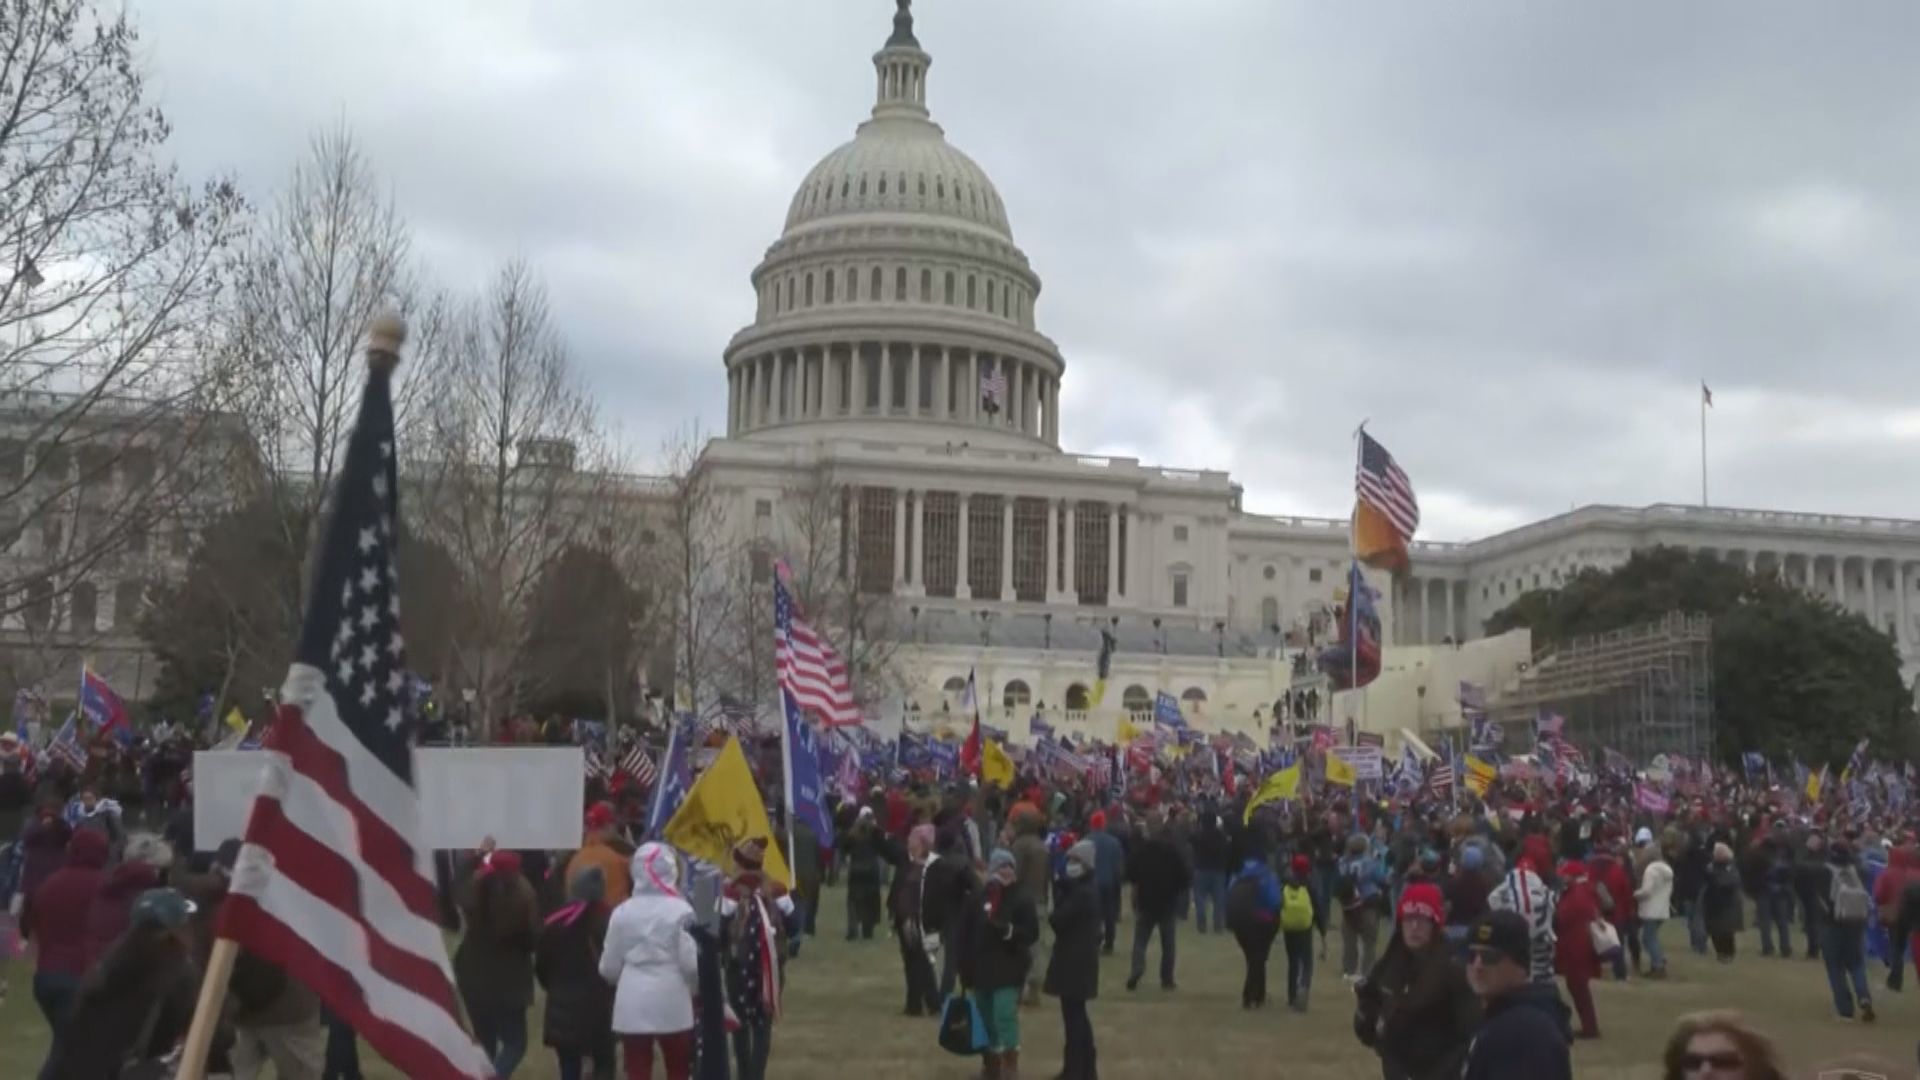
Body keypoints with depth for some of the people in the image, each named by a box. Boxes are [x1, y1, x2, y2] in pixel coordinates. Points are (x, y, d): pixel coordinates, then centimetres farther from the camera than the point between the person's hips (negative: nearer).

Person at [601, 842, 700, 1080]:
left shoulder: (622, 911, 2)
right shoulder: (680, 910, -9)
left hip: (631, 1004, 3)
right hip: (671, 1003, -2)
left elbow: (608, 967, 6)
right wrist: (697, 987, 10)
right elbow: (691, 962, -12)